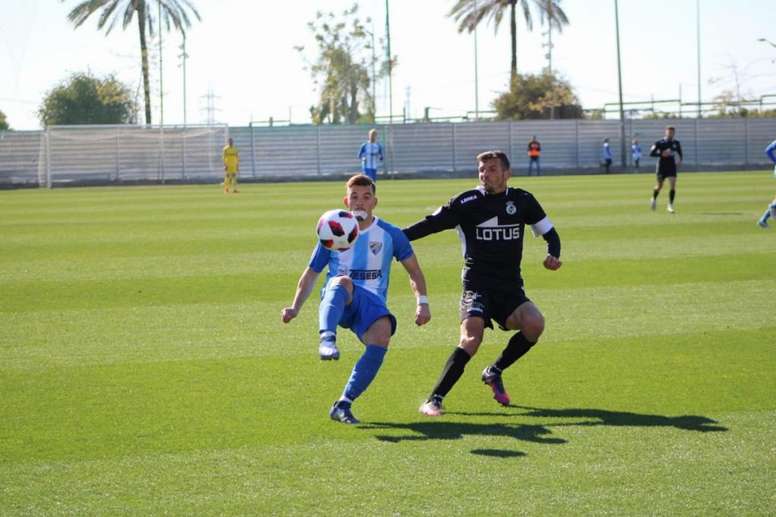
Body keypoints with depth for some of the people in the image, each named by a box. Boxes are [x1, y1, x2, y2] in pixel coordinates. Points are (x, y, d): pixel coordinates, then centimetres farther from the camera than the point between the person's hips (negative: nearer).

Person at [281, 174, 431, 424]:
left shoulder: (390, 234, 10)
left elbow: (414, 270, 14)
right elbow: (311, 273, 17)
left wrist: (422, 302, -2)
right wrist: (295, 307, 5)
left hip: (371, 302, 0)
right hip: (338, 302, 0)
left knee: (382, 333, -34)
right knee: (342, 281, -38)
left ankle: (343, 405, -26)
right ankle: (327, 340, -66)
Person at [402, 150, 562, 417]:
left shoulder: (522, 200, 7)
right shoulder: (467, 202, -2)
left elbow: (549, 233, 17)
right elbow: (430, 224, -5)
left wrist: (553, 255, -4)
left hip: (510, 288, 3)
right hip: (477, 286, -3)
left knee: (534, 324, -24)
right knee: (471, 338, -26)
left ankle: (494, 373, 2)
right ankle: (434, 399, -20)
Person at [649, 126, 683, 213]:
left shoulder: (676, 143, 4)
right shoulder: (659, 143, -6)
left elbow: (679, 153, 21)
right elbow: (651, 153, -10)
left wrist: (679, 161, 3)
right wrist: (662, 154, -23)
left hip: (672, 167, 2)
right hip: (662, 167, -2)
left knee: (673, 186, -12)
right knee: (659, 186, 8)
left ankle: (670, 205, -5)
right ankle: (654, 199, 39)